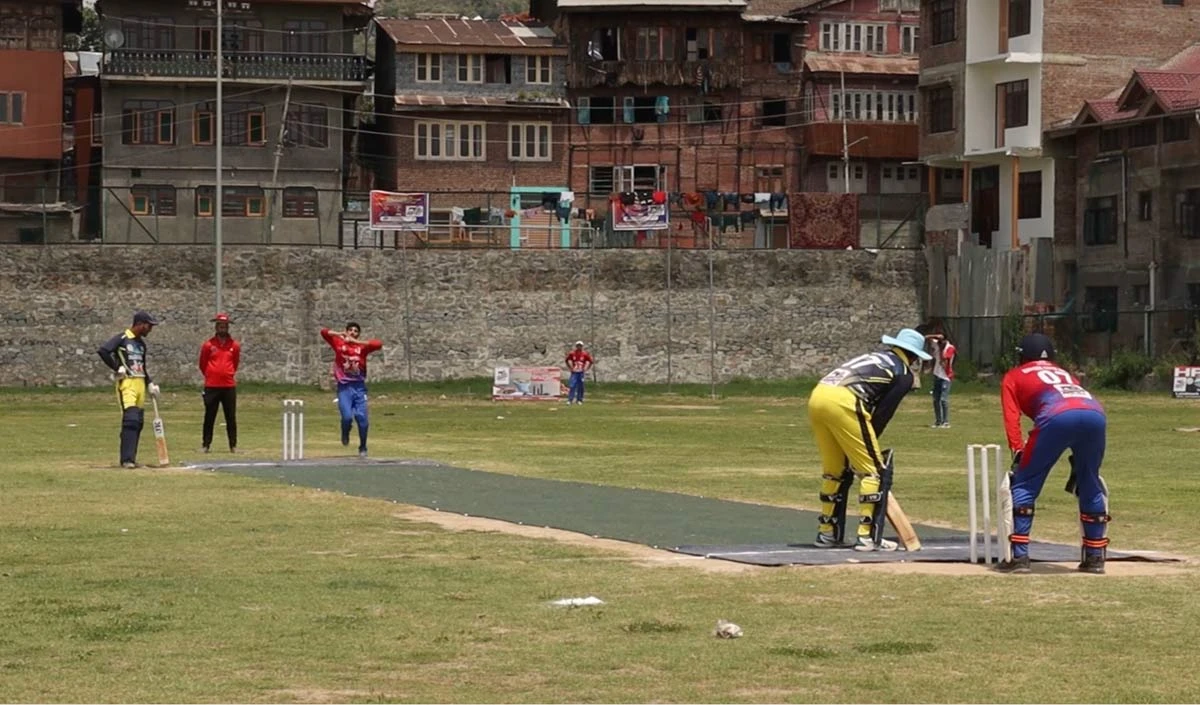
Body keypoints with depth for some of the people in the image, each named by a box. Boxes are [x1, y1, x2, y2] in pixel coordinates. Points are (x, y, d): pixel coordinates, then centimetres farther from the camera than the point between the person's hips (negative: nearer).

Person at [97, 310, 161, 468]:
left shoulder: (141, 343, 17)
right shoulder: (121, 339, -8)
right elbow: (103, 350, -21)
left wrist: (150, 384, 16)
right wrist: (117, 368, -16)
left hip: (140, 384, 8)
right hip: (127, 384, -8)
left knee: (139, 422, 8)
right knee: (130, 419, -17)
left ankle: (130, 458, 15)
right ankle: (127, 459, -19)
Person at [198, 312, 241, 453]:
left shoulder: (235, 345, 4)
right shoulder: (208, 345, 0)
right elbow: (203, 364, 10)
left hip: (229, 386, 1)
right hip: (211, 386, -1)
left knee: (231, 418, 4)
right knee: (209, 417, 3)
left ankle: (233, 445, 9)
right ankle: (205, 444, 8)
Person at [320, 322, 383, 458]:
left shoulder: (362, 347, 3)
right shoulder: (339, 344, 5)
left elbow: (378, 344, -14)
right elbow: (324, 332, -2)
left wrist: (356, 341, -14)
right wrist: (340, 335, -9)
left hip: (359, 387, 1)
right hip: (344, 387, -1)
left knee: (361, 417, -5)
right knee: (347, 416, -14)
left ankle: (363, 448, 12)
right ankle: (345, 433, 22)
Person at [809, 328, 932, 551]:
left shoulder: (874, 358, 32)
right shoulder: (904, 373, 12)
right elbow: (883, 413, 6)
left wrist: (864, 441, 22)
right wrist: (868, 442, 16)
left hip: (817, 397, 8)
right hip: (842, 402, -8)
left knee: (834, 470, 20)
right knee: (876, 470, 2)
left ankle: (827, 533, 27)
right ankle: (868, 537, -1)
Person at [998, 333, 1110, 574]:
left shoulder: (1014, 376, 31)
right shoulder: (1064, 373, 43)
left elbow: (1011, 416, 15)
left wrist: (1018, 451, 8)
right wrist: (1078, 459, 32)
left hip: (1058, 417, -4)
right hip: (1096, 415, 4)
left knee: (1024, 483, 7)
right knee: (1091, 485, 22)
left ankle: (1019, 556, 0)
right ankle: (1095, 557, 23)